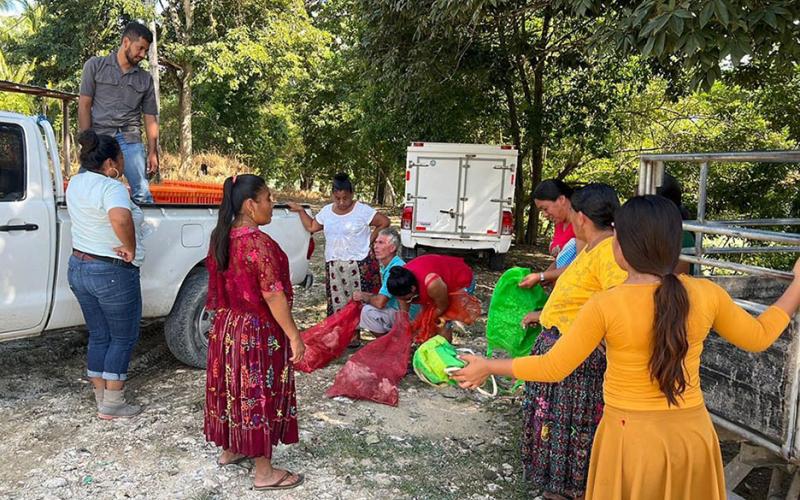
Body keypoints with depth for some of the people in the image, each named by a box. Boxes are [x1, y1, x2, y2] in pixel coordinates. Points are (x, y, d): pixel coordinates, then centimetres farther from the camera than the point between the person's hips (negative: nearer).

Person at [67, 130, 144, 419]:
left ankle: (101, 396, 26)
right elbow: (121, 218, -43)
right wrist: (130, 248, -28)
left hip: (78, 268, 8)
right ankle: (112, 404, 11)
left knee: (98, 336, 17)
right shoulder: (111, 187, -21)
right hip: (113, 275, -8)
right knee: (123, 338, 6)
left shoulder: (76, 182, 5)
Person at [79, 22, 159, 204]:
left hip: (130, 141, 2)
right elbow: (84, 106, 4)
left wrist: (153, 152, 5)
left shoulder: (146, 79, 15)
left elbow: (150, 118, 14)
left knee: (143, 194, -8)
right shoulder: (95, 66, 9)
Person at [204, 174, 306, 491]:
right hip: (257, 332, -8)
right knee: (259, 396, 3)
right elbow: (273, 295, -24)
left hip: (227, 325, 9)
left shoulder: (220, 237, 2)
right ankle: (265, 473, 15)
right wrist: (294, 336, -17)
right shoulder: (258, 243, -24)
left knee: (234, 388, 22)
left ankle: (230, 450, 40)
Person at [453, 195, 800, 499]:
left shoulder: (605, 306, -19)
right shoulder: (707, 294, -10)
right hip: (693, 434, 3)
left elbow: (553, 368, -12)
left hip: (632, 438, -3)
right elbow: (758, 338, 8)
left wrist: (487, 367, 2)